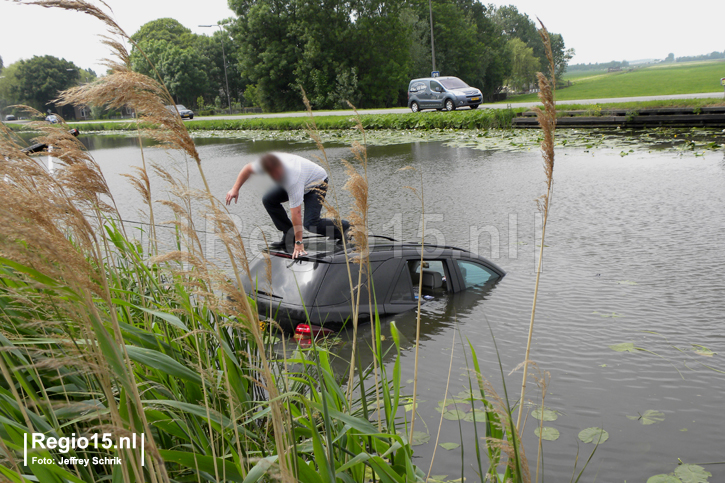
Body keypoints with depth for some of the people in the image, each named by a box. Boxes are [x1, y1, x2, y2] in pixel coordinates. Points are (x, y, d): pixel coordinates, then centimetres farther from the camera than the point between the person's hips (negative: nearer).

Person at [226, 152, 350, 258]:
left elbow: (296, 213, -42)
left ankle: (342, 227, 4)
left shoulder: (293, 179, -44)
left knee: (310, 223, -23)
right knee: (269, 200, -6)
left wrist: (298, 243, -38)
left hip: (316, 182, -8)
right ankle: (289, 237, 4)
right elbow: (248, 169, -2)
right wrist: (235, 189, -7)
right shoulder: (267, 162, -26)